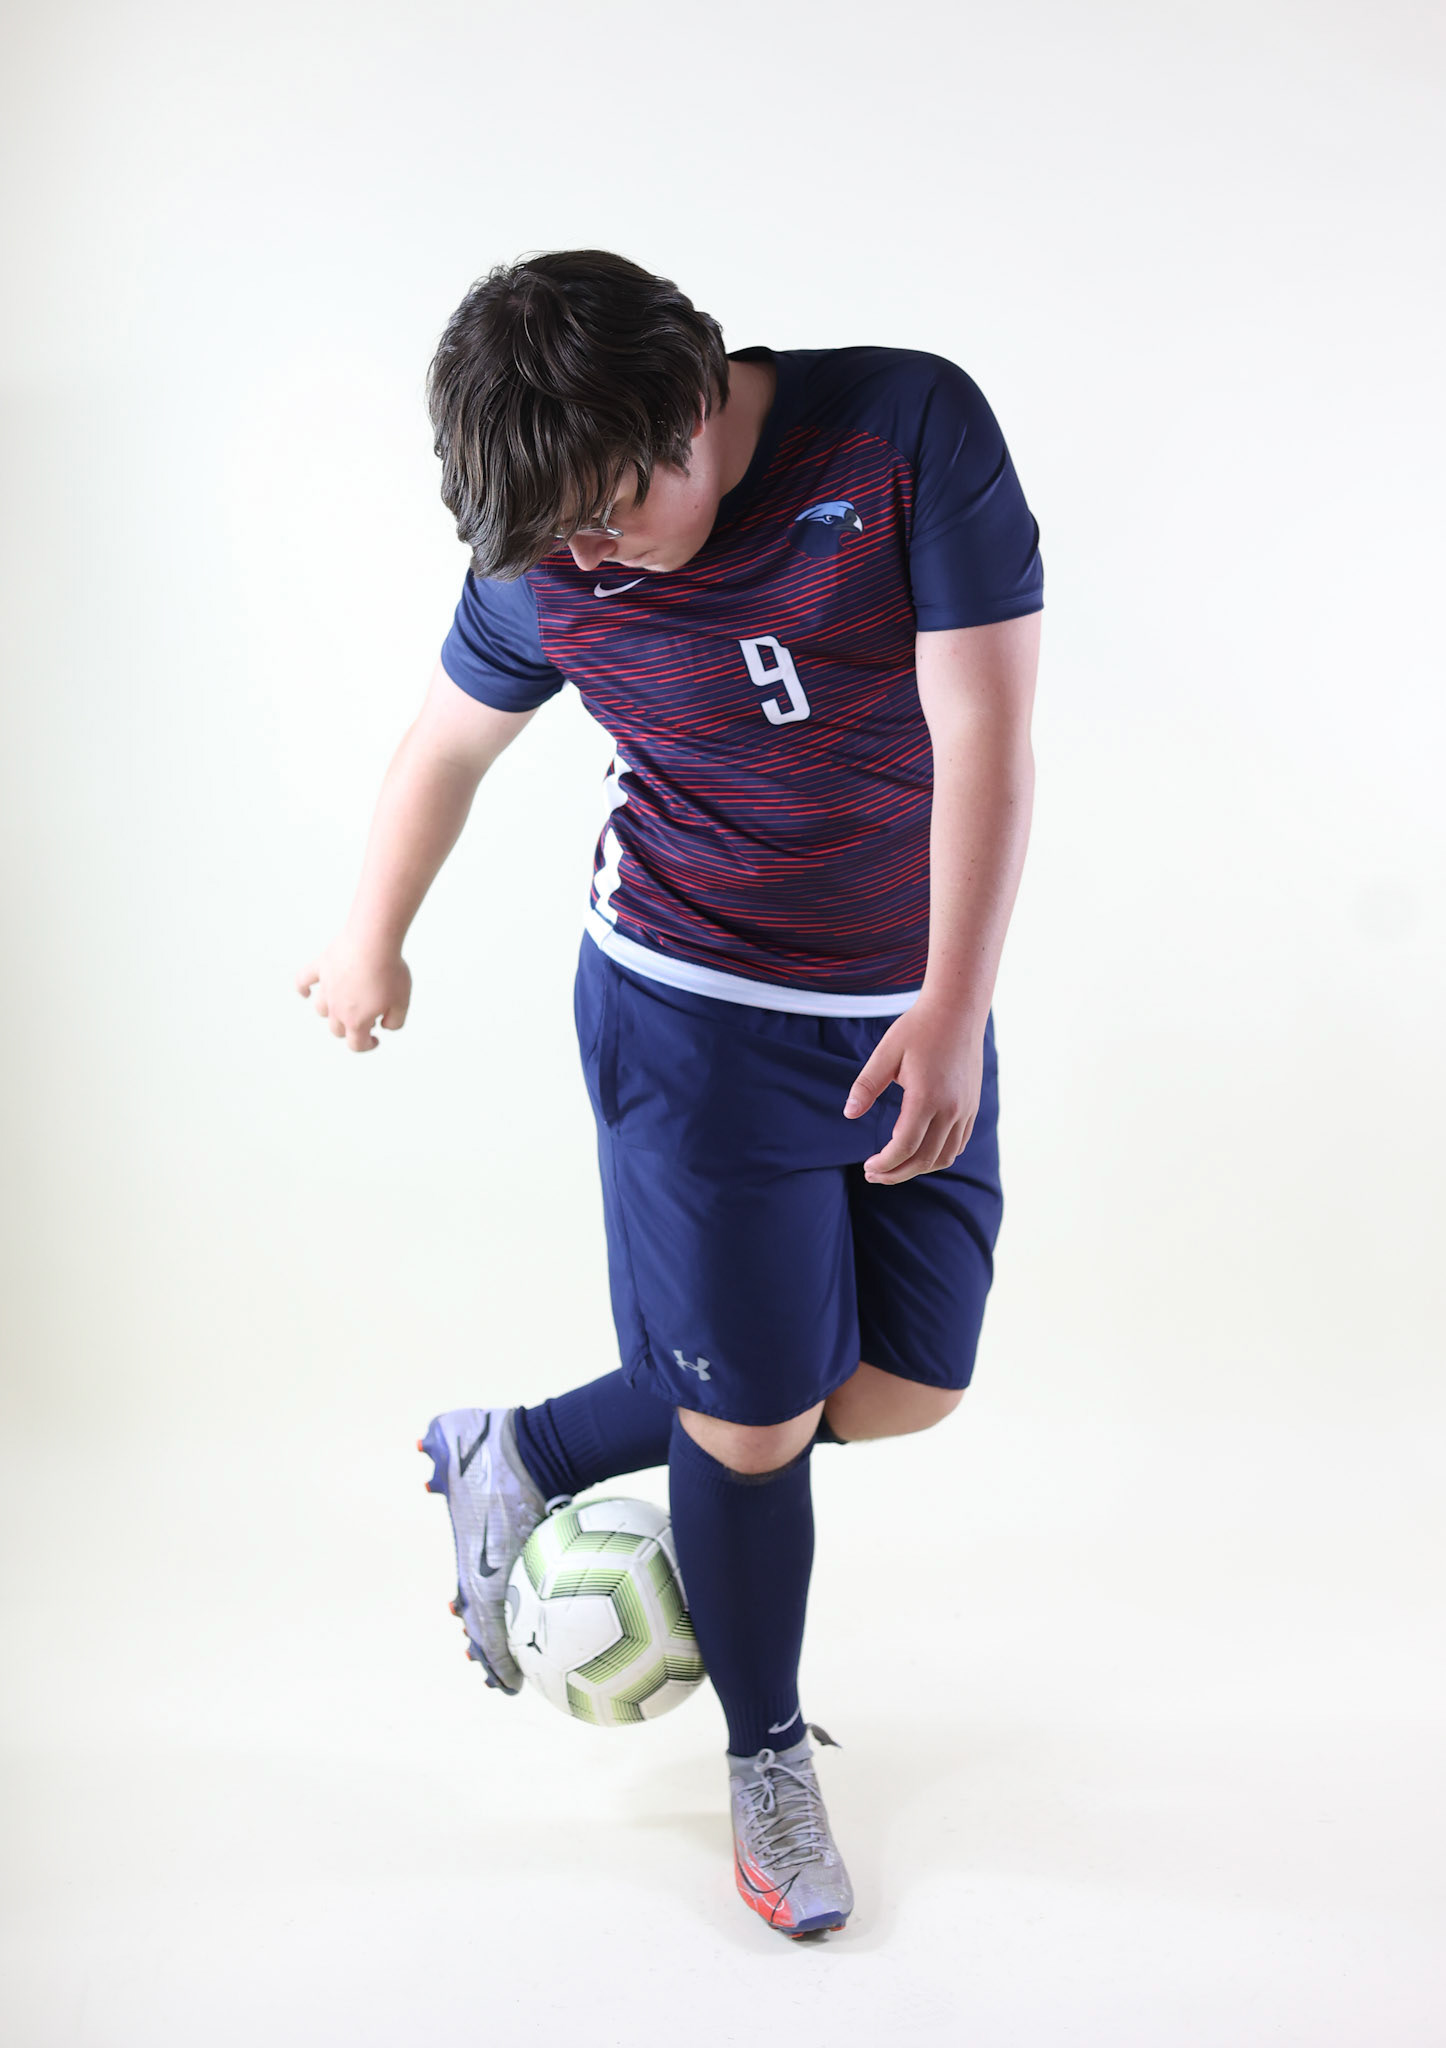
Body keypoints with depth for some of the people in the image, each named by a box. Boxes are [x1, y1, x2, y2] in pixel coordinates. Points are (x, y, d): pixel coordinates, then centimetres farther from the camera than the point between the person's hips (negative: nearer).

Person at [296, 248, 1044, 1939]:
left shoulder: (912, 426, -15)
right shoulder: (548, 569, -10)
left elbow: (983, 730, -19)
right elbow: (449, 742, 9)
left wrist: (953, 1010, -27)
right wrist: (374, 943, 21)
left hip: (911, 1006, 2)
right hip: (693, 1009, -2)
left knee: (905, 1389, 6)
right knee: (755, 1416, -2)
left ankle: (519, 1457, 25)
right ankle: (767, 1752, 25)